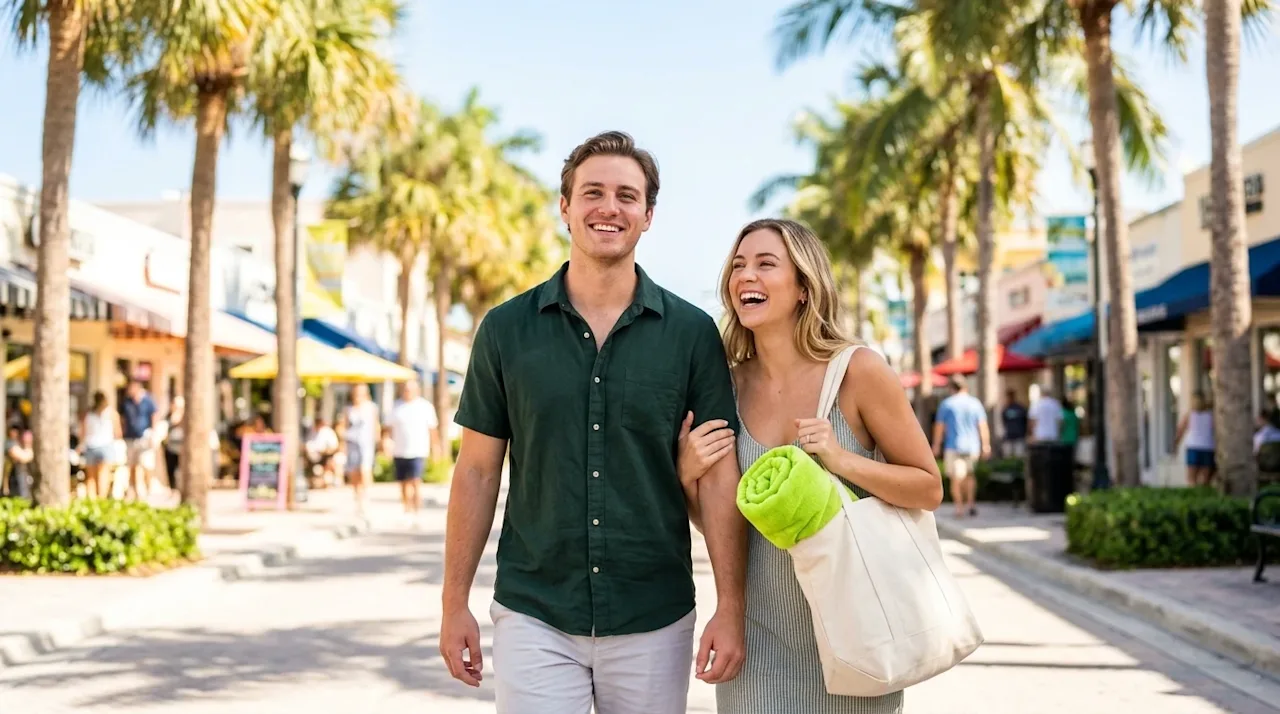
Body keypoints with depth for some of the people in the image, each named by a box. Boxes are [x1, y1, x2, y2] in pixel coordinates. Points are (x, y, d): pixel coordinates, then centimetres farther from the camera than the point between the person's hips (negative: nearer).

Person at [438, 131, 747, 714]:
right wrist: (455, 604, 2)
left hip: (654, 622, 0)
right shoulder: (507, 329, 0)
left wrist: (730, 608, -6)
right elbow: (477, 472, 4)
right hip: (534, 620, 0)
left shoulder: (692, 333, -1)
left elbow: (719, 475, -1)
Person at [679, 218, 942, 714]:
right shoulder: (731, 386, -3)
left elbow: (929, 489, -7)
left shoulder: (858, 371, -13)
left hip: (852, 629, -2)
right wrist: (690, 475, -13)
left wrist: (843, 461, -22)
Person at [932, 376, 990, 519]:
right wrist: (986, 445, 4)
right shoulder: (975, 403, 4)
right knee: (969, 474, 19)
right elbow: (983, 426, 0)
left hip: (954, 445, -3)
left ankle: (959, 507, -4)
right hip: (973, 446, 3)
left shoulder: (947, 404, -2)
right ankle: (971, 503, 10)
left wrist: (936, 445, 7)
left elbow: (939, 427, -1)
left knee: (956, 477, 1)